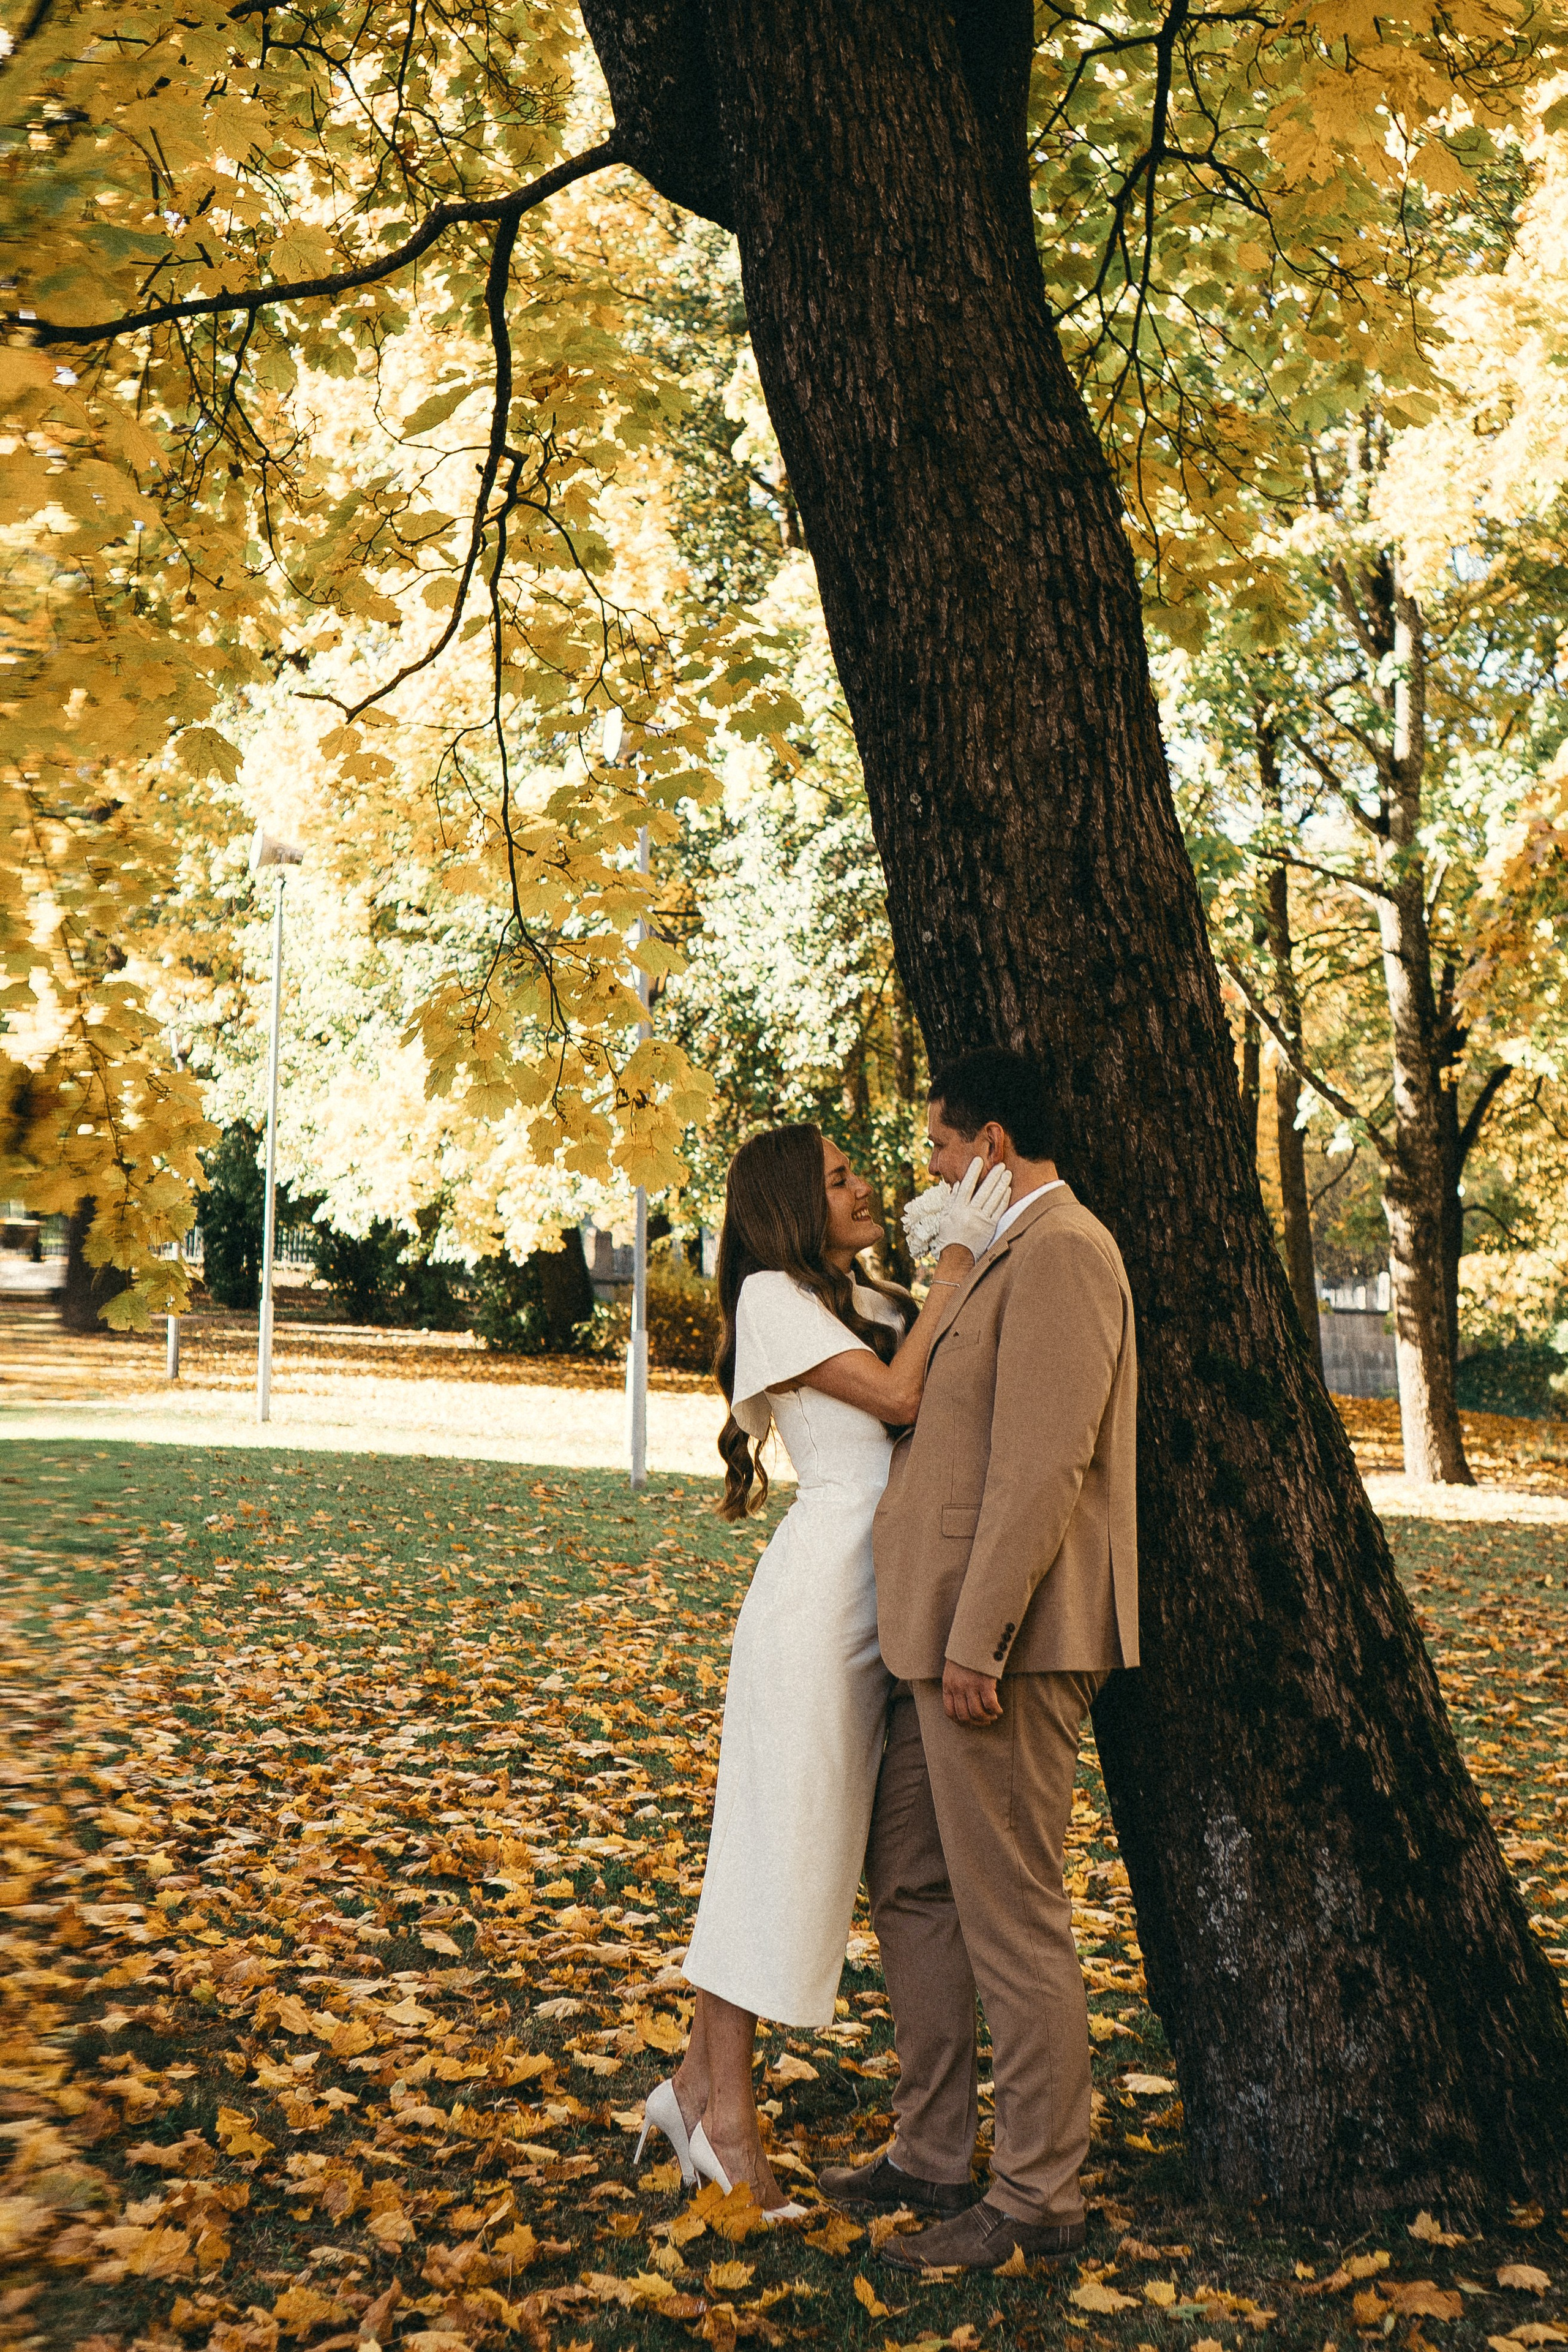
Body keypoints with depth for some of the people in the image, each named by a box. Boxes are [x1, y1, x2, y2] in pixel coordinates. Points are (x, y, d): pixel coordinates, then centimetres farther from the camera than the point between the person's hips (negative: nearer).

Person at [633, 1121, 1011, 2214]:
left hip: (891, 1593, 8)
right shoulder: (774, 1294, -4)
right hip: (825, 1580, -8)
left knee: (825, 1839, 10)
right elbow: (899, 1396, -14)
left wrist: (980, 1252, -1)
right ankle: (724, 2108, 9)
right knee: (781, 1832, -2)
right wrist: (958, 1259, -10)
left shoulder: (878, 1302, 19)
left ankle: (703, 2081, 21)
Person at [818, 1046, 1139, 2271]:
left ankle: (1038, 2197, 14)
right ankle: (935, 2155, 30)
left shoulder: (1061, 1251, -14)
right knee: (912, 1889, 17)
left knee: (1012, 1919, 0)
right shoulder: (1009, 1256, 19)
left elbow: (1044, 1464, -22)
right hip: (947, 1631, 11)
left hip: (1005, 1641, -11)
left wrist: (978, 1640, -23)